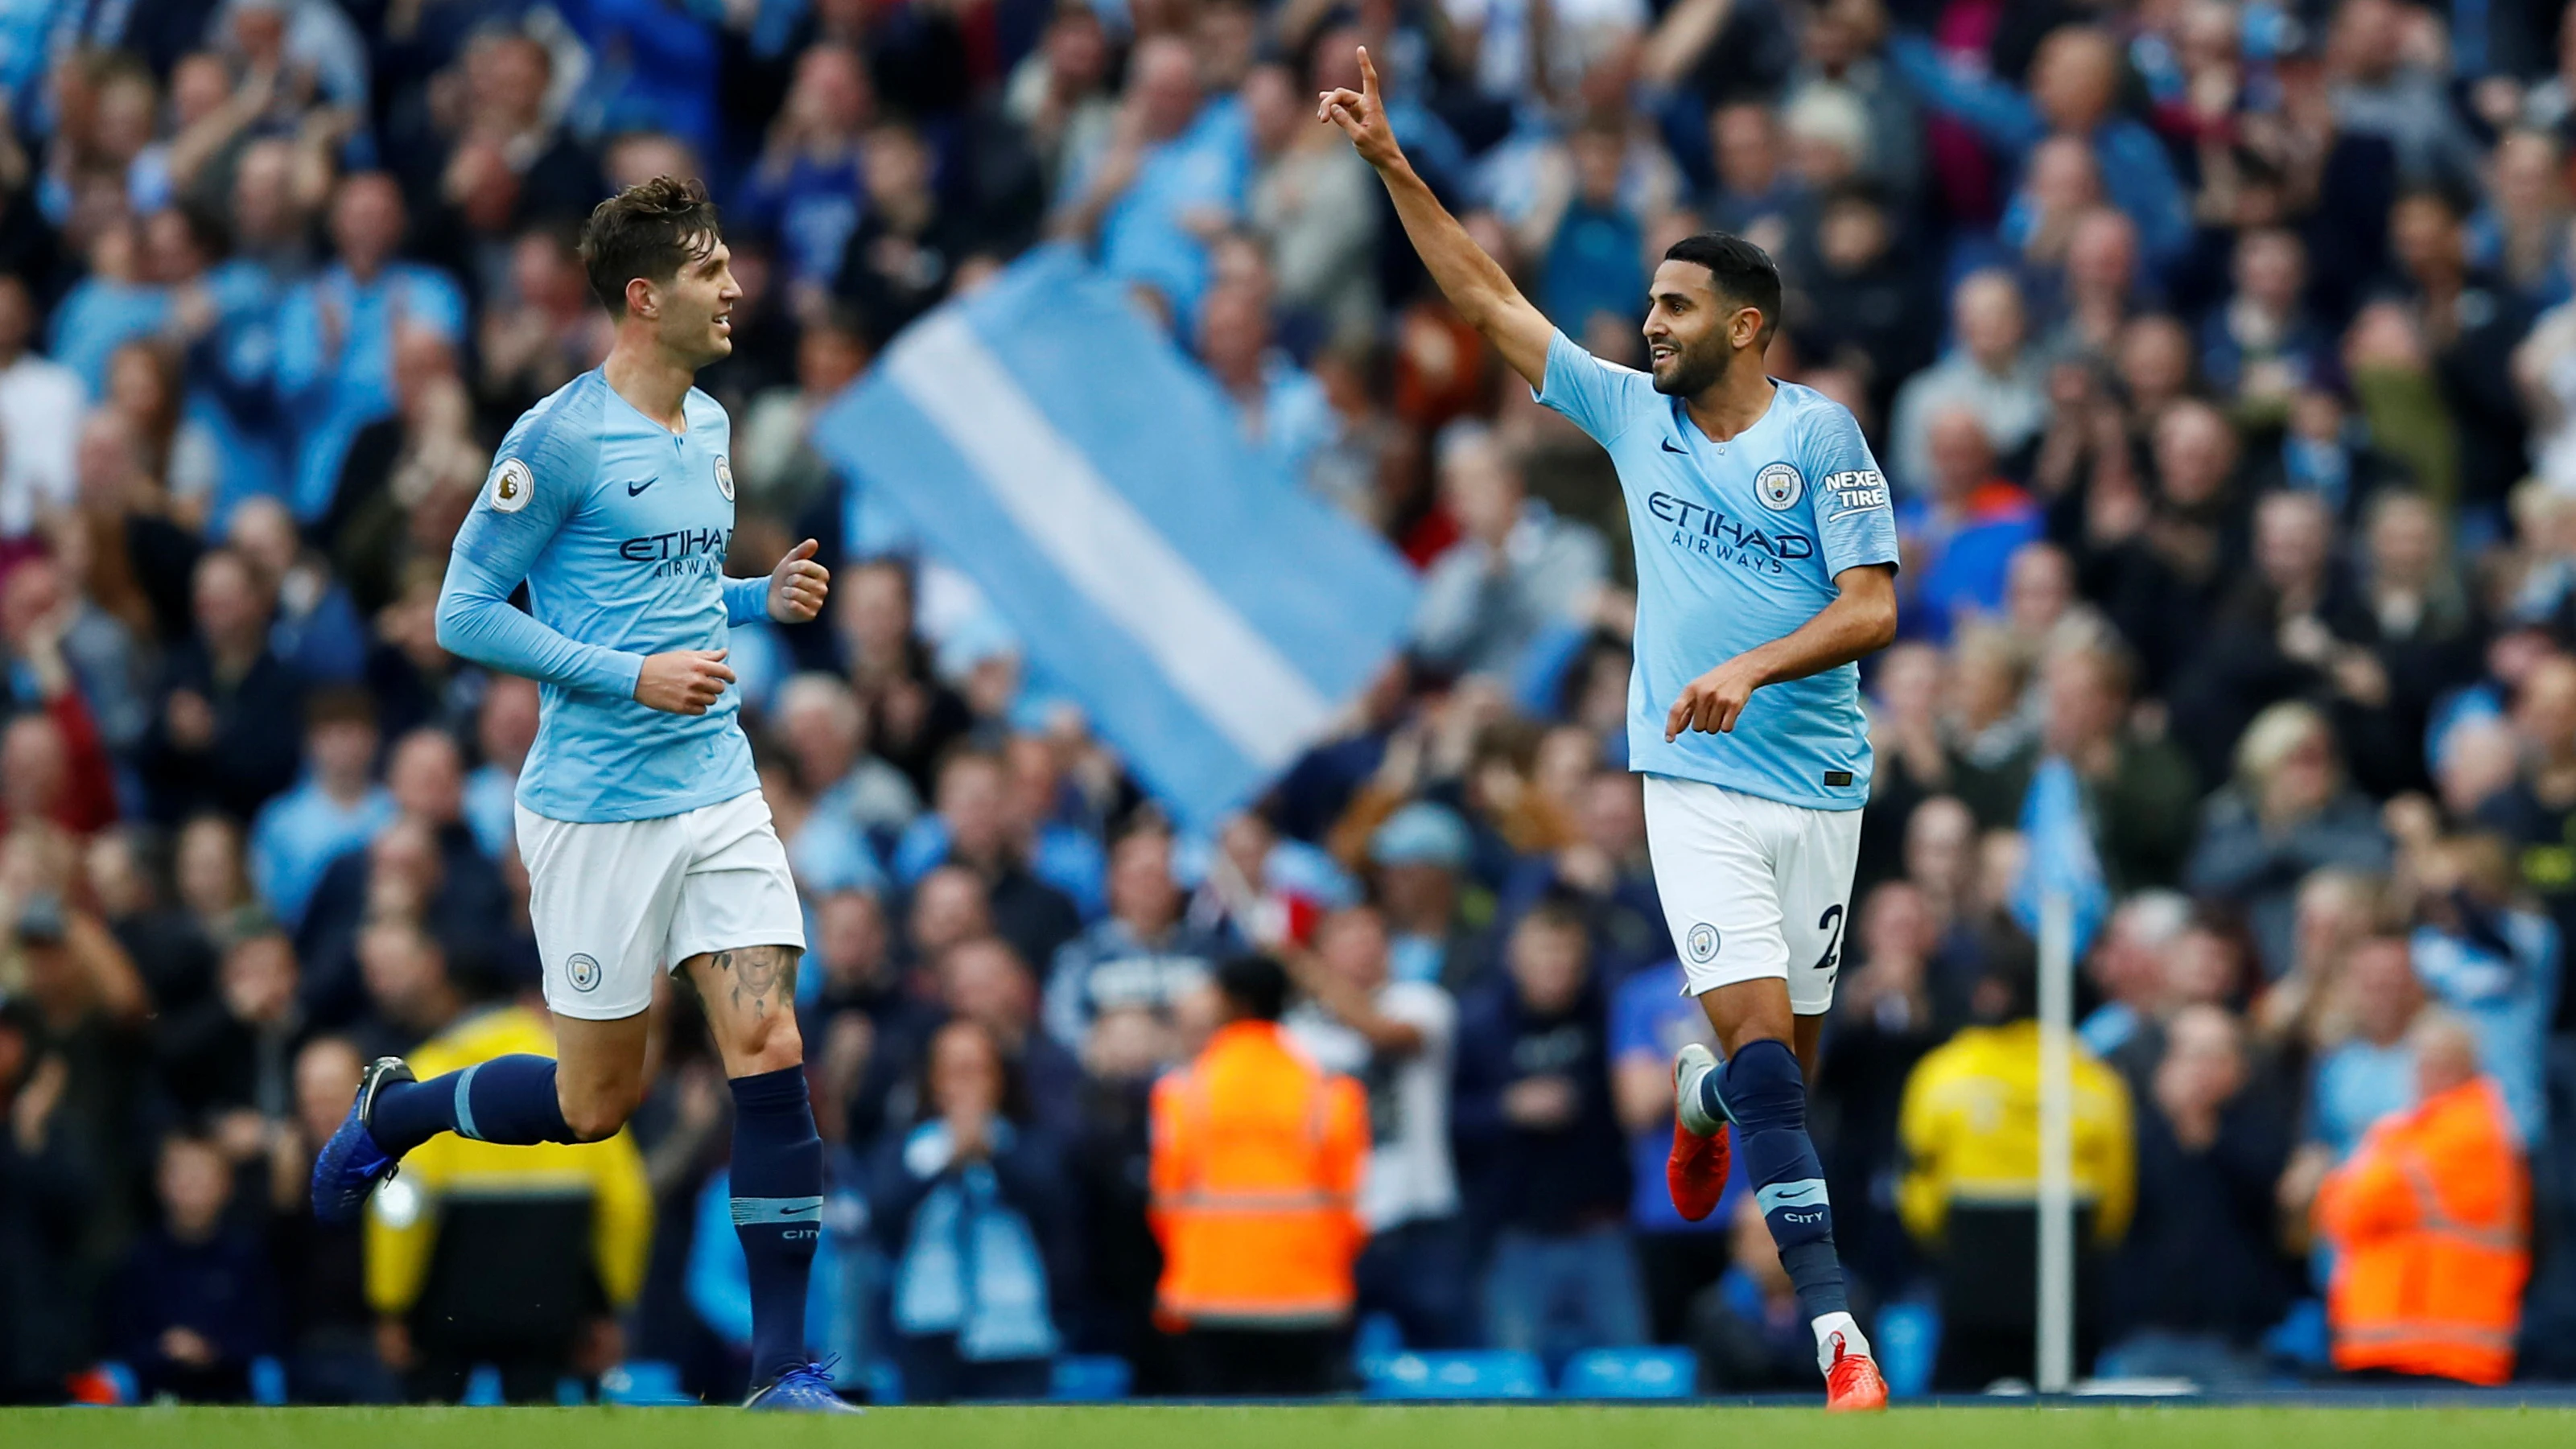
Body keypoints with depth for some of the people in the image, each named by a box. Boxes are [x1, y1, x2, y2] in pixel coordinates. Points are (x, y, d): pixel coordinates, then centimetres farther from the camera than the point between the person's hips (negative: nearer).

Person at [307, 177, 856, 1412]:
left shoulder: (708, 427, 11)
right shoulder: (560, 439, -13)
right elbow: (464, 614, -13)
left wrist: (763, 598, 6)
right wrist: (633, 675, -19)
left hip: (717, 791, 6)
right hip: (598, 809, -6)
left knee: (770, 1052, -7)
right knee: (599, 1099, 4)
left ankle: (783, 1366, -4)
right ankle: (390, 1110, 32)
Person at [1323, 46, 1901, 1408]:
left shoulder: (1821, 433, -4)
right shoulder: (1633, 413, 5)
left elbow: (1873, 605, -8)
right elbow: (1489, 297, 9)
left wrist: (1757, 666, -22)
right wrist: (1390, 160, 7)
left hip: (1818, 778, 0)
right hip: (1695, 784, 1)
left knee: (1787, 1056, 6)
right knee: (1758, 1029, -15)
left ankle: (1705, 1098, 45)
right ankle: (1836, 1328, -18)